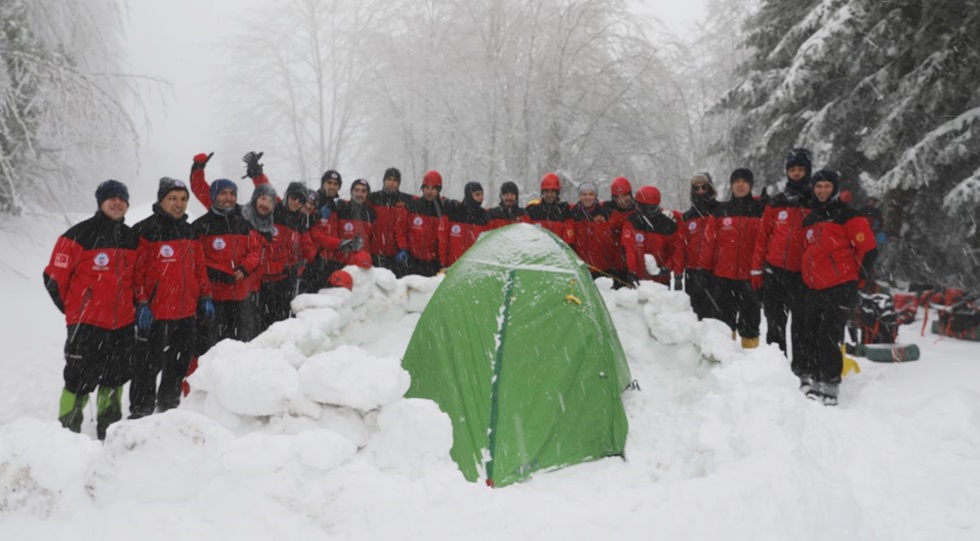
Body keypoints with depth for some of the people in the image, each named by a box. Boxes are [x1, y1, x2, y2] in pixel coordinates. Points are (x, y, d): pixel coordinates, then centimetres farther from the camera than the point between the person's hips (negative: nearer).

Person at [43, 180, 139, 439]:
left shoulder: (131, 238, 10)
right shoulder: (80, 235, -10)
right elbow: (54, 276, -6)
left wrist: (140, 304, 6)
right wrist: (73, 310, 2)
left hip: (124, 324, 6)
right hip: (87, 324, -6)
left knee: (115, 379, 15)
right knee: (81, 380, -2)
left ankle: (109, 431, 29)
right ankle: (67, 431, 14)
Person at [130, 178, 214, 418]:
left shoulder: (189, 232, 14)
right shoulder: (145, 231, -8)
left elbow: (199, 267, 19)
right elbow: (136, 271, -12)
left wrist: (205, 296, 13)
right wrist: (141, 304, -16)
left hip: (187, 312, 7)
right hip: (156, 313, -7)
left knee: (181, 362, 16)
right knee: (150, 363, -1)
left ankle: (169, 405, 32)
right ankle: (141, 412, 11)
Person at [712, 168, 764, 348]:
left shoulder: (759, 210, 4)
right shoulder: (722, 211, 7)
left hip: (750, 275, -1)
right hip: (725, 275, 1)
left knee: (750, 319, 4)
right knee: (725, 316, 9)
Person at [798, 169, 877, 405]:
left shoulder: (847, 215, -2)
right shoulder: (809, 220, 18)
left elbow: (868, 249, -5)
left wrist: (856, 281, -4)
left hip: (841, 288, -6)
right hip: (814, 289, 6)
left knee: (828, 335, -10)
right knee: (811, 335, 7)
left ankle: (829, 387, -2)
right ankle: (808, 379, 15)